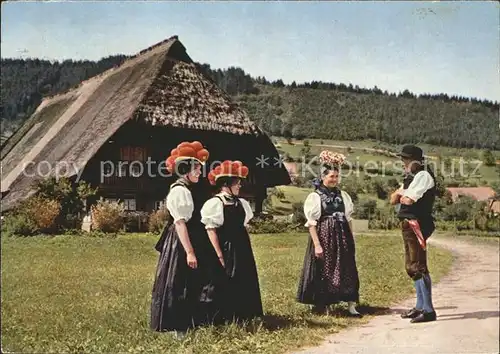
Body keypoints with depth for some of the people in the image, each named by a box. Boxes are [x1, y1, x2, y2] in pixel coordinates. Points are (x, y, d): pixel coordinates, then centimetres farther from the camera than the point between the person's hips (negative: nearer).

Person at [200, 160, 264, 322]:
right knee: (226, 286, 2)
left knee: (244, 284, 12)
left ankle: (243, 317, 25)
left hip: (242, 250, 7)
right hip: (226, 250, -7)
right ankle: (227, 319, 15)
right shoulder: (215, 203, -11)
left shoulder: (241, 203, 10)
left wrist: (247, 250, 11)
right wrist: (220, 255, -17)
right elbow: (211, 230, -13)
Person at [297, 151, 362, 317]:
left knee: (347, 271, 2)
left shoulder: (343, 195, 9)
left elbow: (349, 218, 14)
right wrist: (317, 244, -14)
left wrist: (351, 240, 11)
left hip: (342, 237, 4)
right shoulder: (315, 196, -5)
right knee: (323, 272, 2)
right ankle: (321, 305, 16)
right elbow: (311, 223, -8)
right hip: (324, 237, -4)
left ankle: (351, 306, 6)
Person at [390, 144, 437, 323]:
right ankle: (420, 307, 25)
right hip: (409, 224, 11)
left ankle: (428, 310, -5)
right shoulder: (412, 177, 19)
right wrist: (401, 193, -5)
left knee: (418, 267, -10)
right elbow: (394, 199, 15)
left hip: (416, 225, -11)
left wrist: (402, 194, -1)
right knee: (412, 266, 15)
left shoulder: (423, 175, -12)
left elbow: (408, 200, -21)